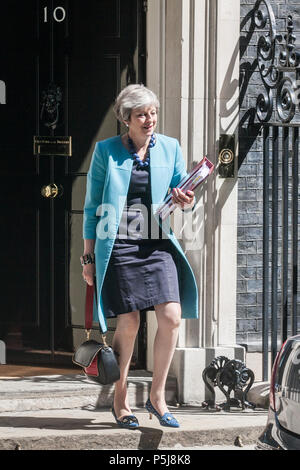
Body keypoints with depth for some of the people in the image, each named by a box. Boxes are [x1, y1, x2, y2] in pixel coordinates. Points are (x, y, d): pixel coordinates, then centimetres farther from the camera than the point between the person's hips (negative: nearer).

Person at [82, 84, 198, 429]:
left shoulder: (169, 148, 9)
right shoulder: (106, 151, 3)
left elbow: (180, 193, 18)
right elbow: (93, 206, 7)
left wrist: (186, 202, -7)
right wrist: (88, 256, 4)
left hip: (158, 245, 3)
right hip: (118, 246, -2)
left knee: (171, 316, -12)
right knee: (129, 322, -5)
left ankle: (157, 395, 2)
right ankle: (120, 400, 12)